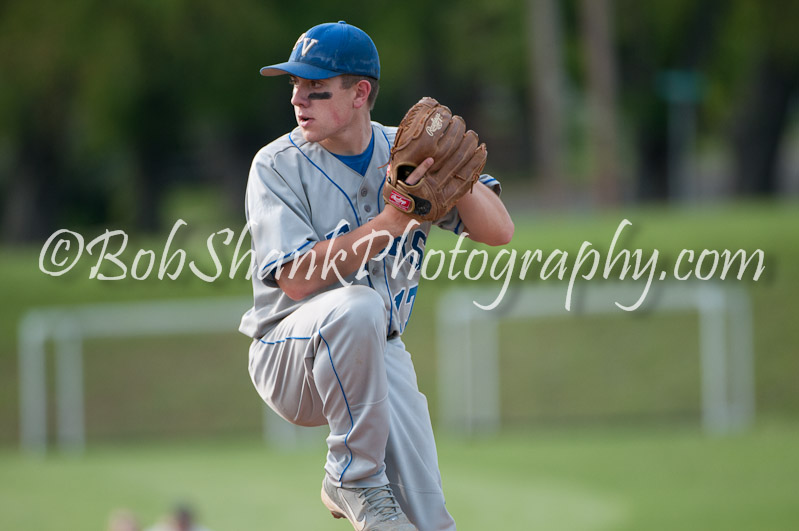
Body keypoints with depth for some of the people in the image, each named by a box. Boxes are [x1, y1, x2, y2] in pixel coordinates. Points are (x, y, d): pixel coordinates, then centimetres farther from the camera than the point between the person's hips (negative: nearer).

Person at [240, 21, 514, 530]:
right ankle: (355, 479, -21)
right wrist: (395, 219, -31)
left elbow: (498, 231, -8)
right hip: (289, 353, -3)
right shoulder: (278, 166, -11)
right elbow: (297, 279, -24)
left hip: (379, 356, 3)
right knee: (357, 306, -38)